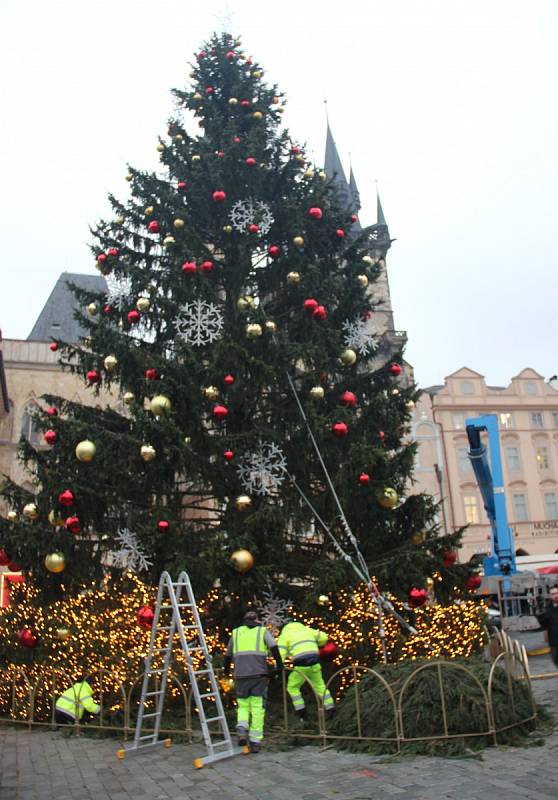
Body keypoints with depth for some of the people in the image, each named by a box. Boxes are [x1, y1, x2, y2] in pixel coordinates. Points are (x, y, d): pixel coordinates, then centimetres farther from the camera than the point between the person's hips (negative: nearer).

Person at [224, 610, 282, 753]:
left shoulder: (236, 632, 19)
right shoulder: (263, 631, 13)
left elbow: (228, 654, 27)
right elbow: (273, 646, -7)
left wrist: (226, 669, 43)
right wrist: (279, 663, -4)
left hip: (241, 675, 2)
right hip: (259, 674, -2)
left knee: (243, 706, 14)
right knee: (257, 708, 5)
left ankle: (242, 731, -10)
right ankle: (255, 742, 0)